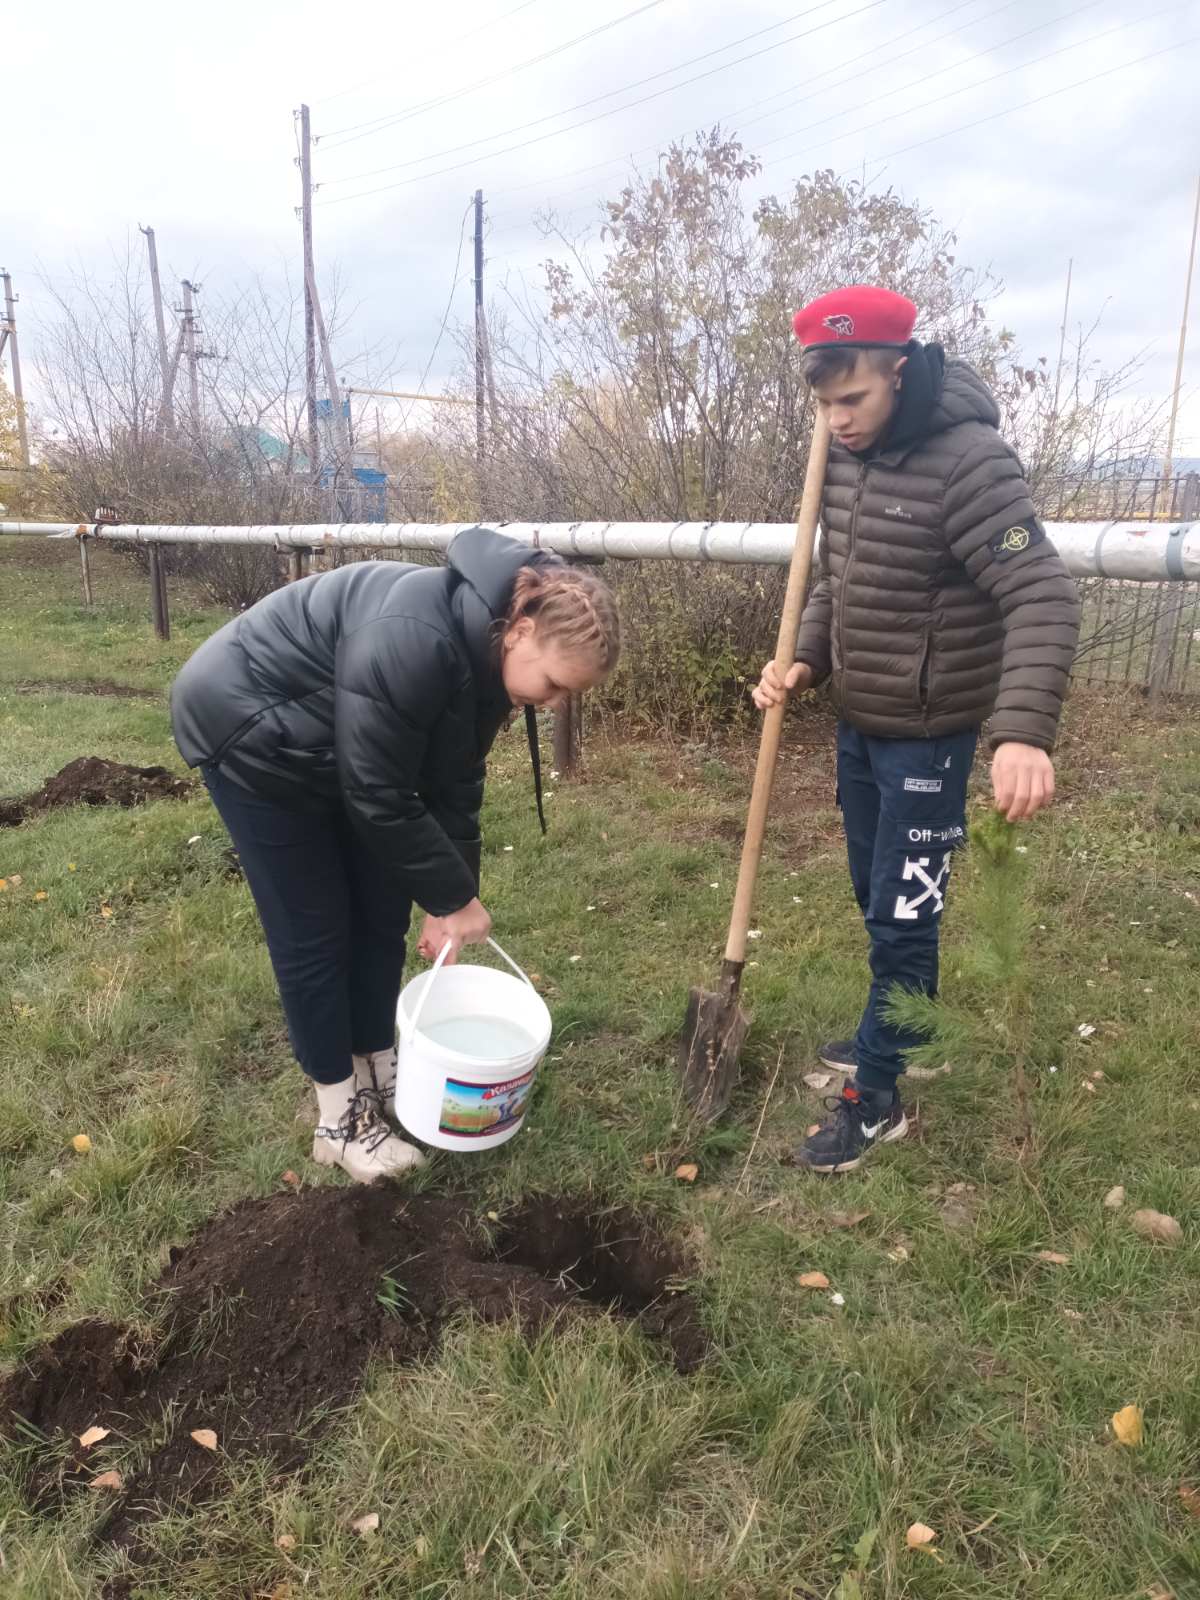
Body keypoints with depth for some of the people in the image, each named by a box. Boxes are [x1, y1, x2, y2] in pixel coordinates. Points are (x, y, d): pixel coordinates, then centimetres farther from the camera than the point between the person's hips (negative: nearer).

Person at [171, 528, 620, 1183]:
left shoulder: (485, 655, -8)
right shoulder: (415, 640, -37)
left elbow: (454, 785, -1)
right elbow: (377, 797, -30)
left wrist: (451, 898, -4)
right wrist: (455, 896, -20)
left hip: (328, 746, 9)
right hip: (248, 731, -8)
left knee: (382, 911, 9)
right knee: (313, 928, -3)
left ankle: (379, 1071, 26)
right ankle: (340, 1115, 13)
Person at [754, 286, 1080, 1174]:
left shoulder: (969, 461, -21)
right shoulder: (846, 457, 3)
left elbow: (1044, 599, -27)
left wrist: (1024, 731, -39)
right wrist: (804, 662, -2)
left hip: (928, 735, -8)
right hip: (859, 723, 8)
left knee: (902, 914, 0)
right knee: (877, 900, 19)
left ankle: (878, 1097, 16)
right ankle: (895, 1035, 40)